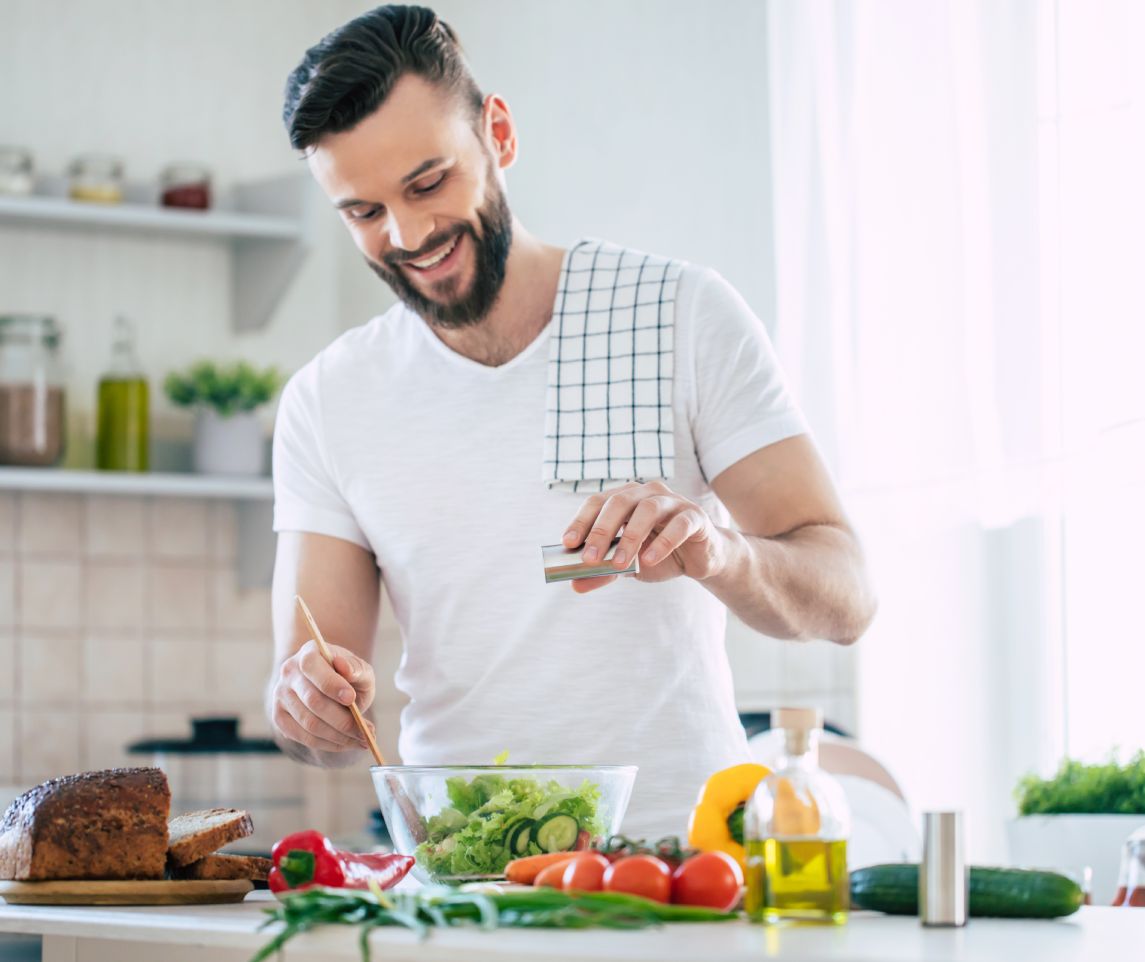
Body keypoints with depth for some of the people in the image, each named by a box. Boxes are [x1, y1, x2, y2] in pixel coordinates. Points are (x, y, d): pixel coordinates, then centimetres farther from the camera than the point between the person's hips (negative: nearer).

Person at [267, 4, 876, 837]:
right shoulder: (326, 406, 9)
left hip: (679, 844, -4)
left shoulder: (685, 316, 3)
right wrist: (309, 703, -17)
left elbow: (845, 597, -3)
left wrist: (716, 550, -24)